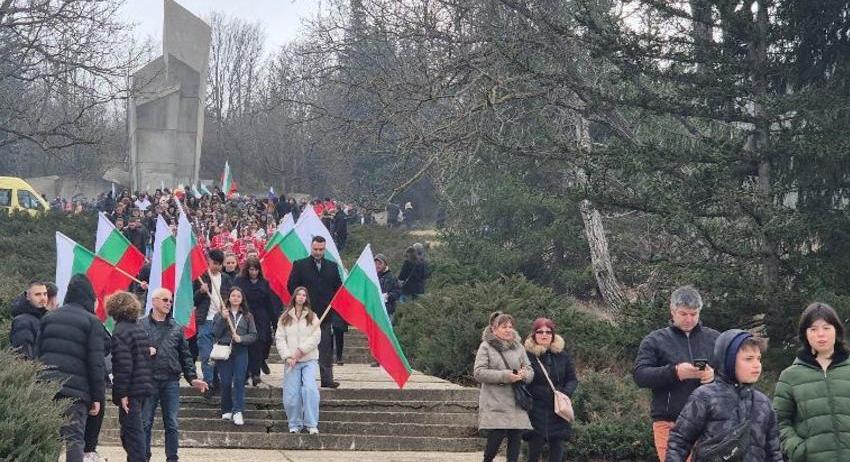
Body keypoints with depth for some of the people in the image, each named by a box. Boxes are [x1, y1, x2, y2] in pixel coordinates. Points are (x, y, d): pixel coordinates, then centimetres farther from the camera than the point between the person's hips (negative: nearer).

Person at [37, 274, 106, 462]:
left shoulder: (48, 318, 14)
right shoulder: (92, 321, 0)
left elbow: (37, 353, 12)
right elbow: (96, 362, -5)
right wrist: (97, 396, -2)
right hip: (75, 387, -4)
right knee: (74, 438, -2)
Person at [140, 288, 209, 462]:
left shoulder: (176, 328, 13)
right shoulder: (141, 325, 1)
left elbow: (185, 356, 13)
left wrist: (192, 378, 5)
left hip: (171, 382, 3)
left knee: (172, 424, 5)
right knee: (145, 423, 3)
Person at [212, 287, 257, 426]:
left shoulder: (247, 316, 10)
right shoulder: (220, 314, 6)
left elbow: (253, 335, 5)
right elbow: (215, 333, -3)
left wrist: (241, 339, -13)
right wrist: (222, 319, -14)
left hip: (241, 352, 0)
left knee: (239, 381, -9)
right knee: (226, 382, 2)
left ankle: (237, 411, -13)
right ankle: (226, 411, 14)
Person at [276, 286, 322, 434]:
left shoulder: (312, 317, 8)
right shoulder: (285, 318, 10)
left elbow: (316, 337, -1)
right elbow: (280, 339, 4)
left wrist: (301, 350, -11)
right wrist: (287, 356, -8)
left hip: (309, 359, -1)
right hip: (291, 361, 1)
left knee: (309, 388, -20)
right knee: (291, 395, -3)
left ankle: (311, 424, -15)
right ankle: (295, 424, 13)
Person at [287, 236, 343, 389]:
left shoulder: (332, 267, 12)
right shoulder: (300, 265, 3)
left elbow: (338, 288, 12)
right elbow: (291, 286, 0)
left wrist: (332, 304, 0)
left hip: (326, 313, 2)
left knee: (326, 349, 2)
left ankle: (327, 379, 5)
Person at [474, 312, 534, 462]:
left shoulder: (518, 346, 13)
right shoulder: (486, 347, 0)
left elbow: (530, 371, 13)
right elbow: (478, 373, -9)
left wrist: (524, 374, -13)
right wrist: (505, 376, -16)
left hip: (516, 403, 4)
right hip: (495, 403, -4)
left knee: (515, 438, 0)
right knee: (496, 436, -11)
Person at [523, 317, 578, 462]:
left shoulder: (562, 355, 8)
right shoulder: (527, 355, -4)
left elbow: (572, 379, 12)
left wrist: (566, 392, -7)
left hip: (558, 409, 4)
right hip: (536, 410, -4)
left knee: (557, 446, 4)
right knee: (535, 447, -3)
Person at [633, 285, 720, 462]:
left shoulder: (715, 338, 14)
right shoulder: (655, 340, 7)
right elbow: (639, 376, -3)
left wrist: (715, 374, -13)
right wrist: (674, 372, -18)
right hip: (669, 422, -2)